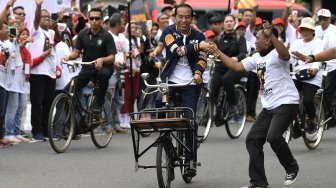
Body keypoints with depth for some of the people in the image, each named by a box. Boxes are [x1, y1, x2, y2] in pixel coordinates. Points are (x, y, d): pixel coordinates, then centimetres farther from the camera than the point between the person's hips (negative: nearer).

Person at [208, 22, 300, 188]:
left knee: (273, 136, -26)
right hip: (269, 106, 9)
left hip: (286, 103, -9)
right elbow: (236, 66, 18)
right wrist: (217, 53, 13)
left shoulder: (275, 54, -12)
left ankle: (292, 168, 0)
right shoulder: (257, 58, 15)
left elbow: (285, 55, -35)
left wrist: (272, 35, -45)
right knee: (252, 139, 2)